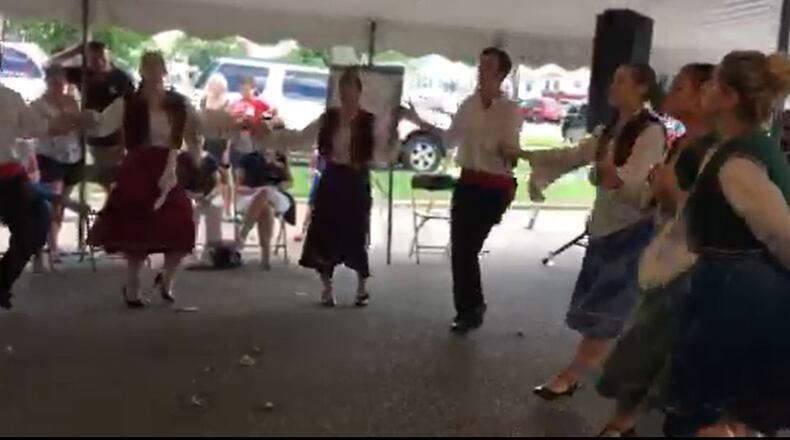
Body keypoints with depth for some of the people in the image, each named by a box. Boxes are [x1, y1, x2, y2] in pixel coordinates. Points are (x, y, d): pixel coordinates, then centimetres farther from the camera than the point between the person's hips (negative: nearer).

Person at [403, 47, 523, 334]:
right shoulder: (469, 104, 6)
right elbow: (450, 139, 16)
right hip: (468, 182, 5)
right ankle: (470, 308, 23)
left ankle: (469, 309, 18)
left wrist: (511, 154, -34)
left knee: (466, 248, -3)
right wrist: (419, 122, 15)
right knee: (460, 247, 5)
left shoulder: (510, 110, -9)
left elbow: (511, 152, -11)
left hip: (494, 187, -5)